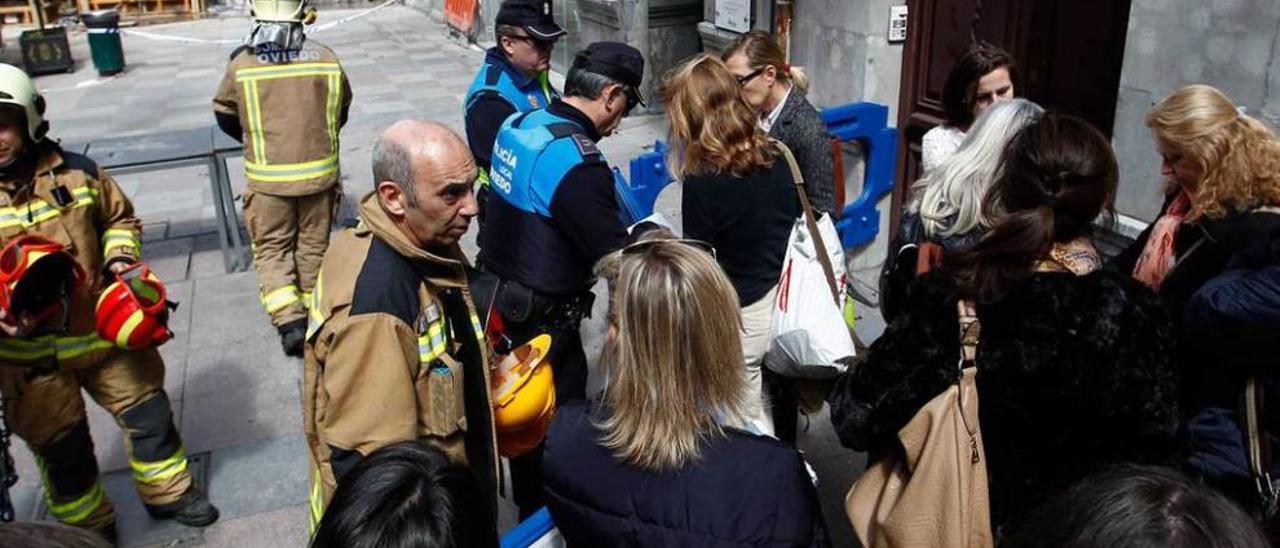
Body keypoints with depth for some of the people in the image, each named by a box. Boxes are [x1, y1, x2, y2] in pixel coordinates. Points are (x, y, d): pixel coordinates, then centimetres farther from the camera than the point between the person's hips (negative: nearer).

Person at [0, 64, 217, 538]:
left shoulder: (76, 173, -5)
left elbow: (120, 219, 12)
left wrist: (121, 256, -8)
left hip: (103, 331, 2)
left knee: (148, 410, 14)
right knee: (61, 446, 13)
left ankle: (166, 491, 38)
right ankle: (88, 527, 36)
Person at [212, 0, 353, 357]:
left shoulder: (242, 64, -11)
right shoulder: (327, 60, -6)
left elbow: (225, 117, 5)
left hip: (268, 178, -2)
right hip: (319, 173, 2)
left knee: (271, 248, 10)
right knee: (313, 245, 15)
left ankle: (290, 321, -4)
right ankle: (311, 314, 27)